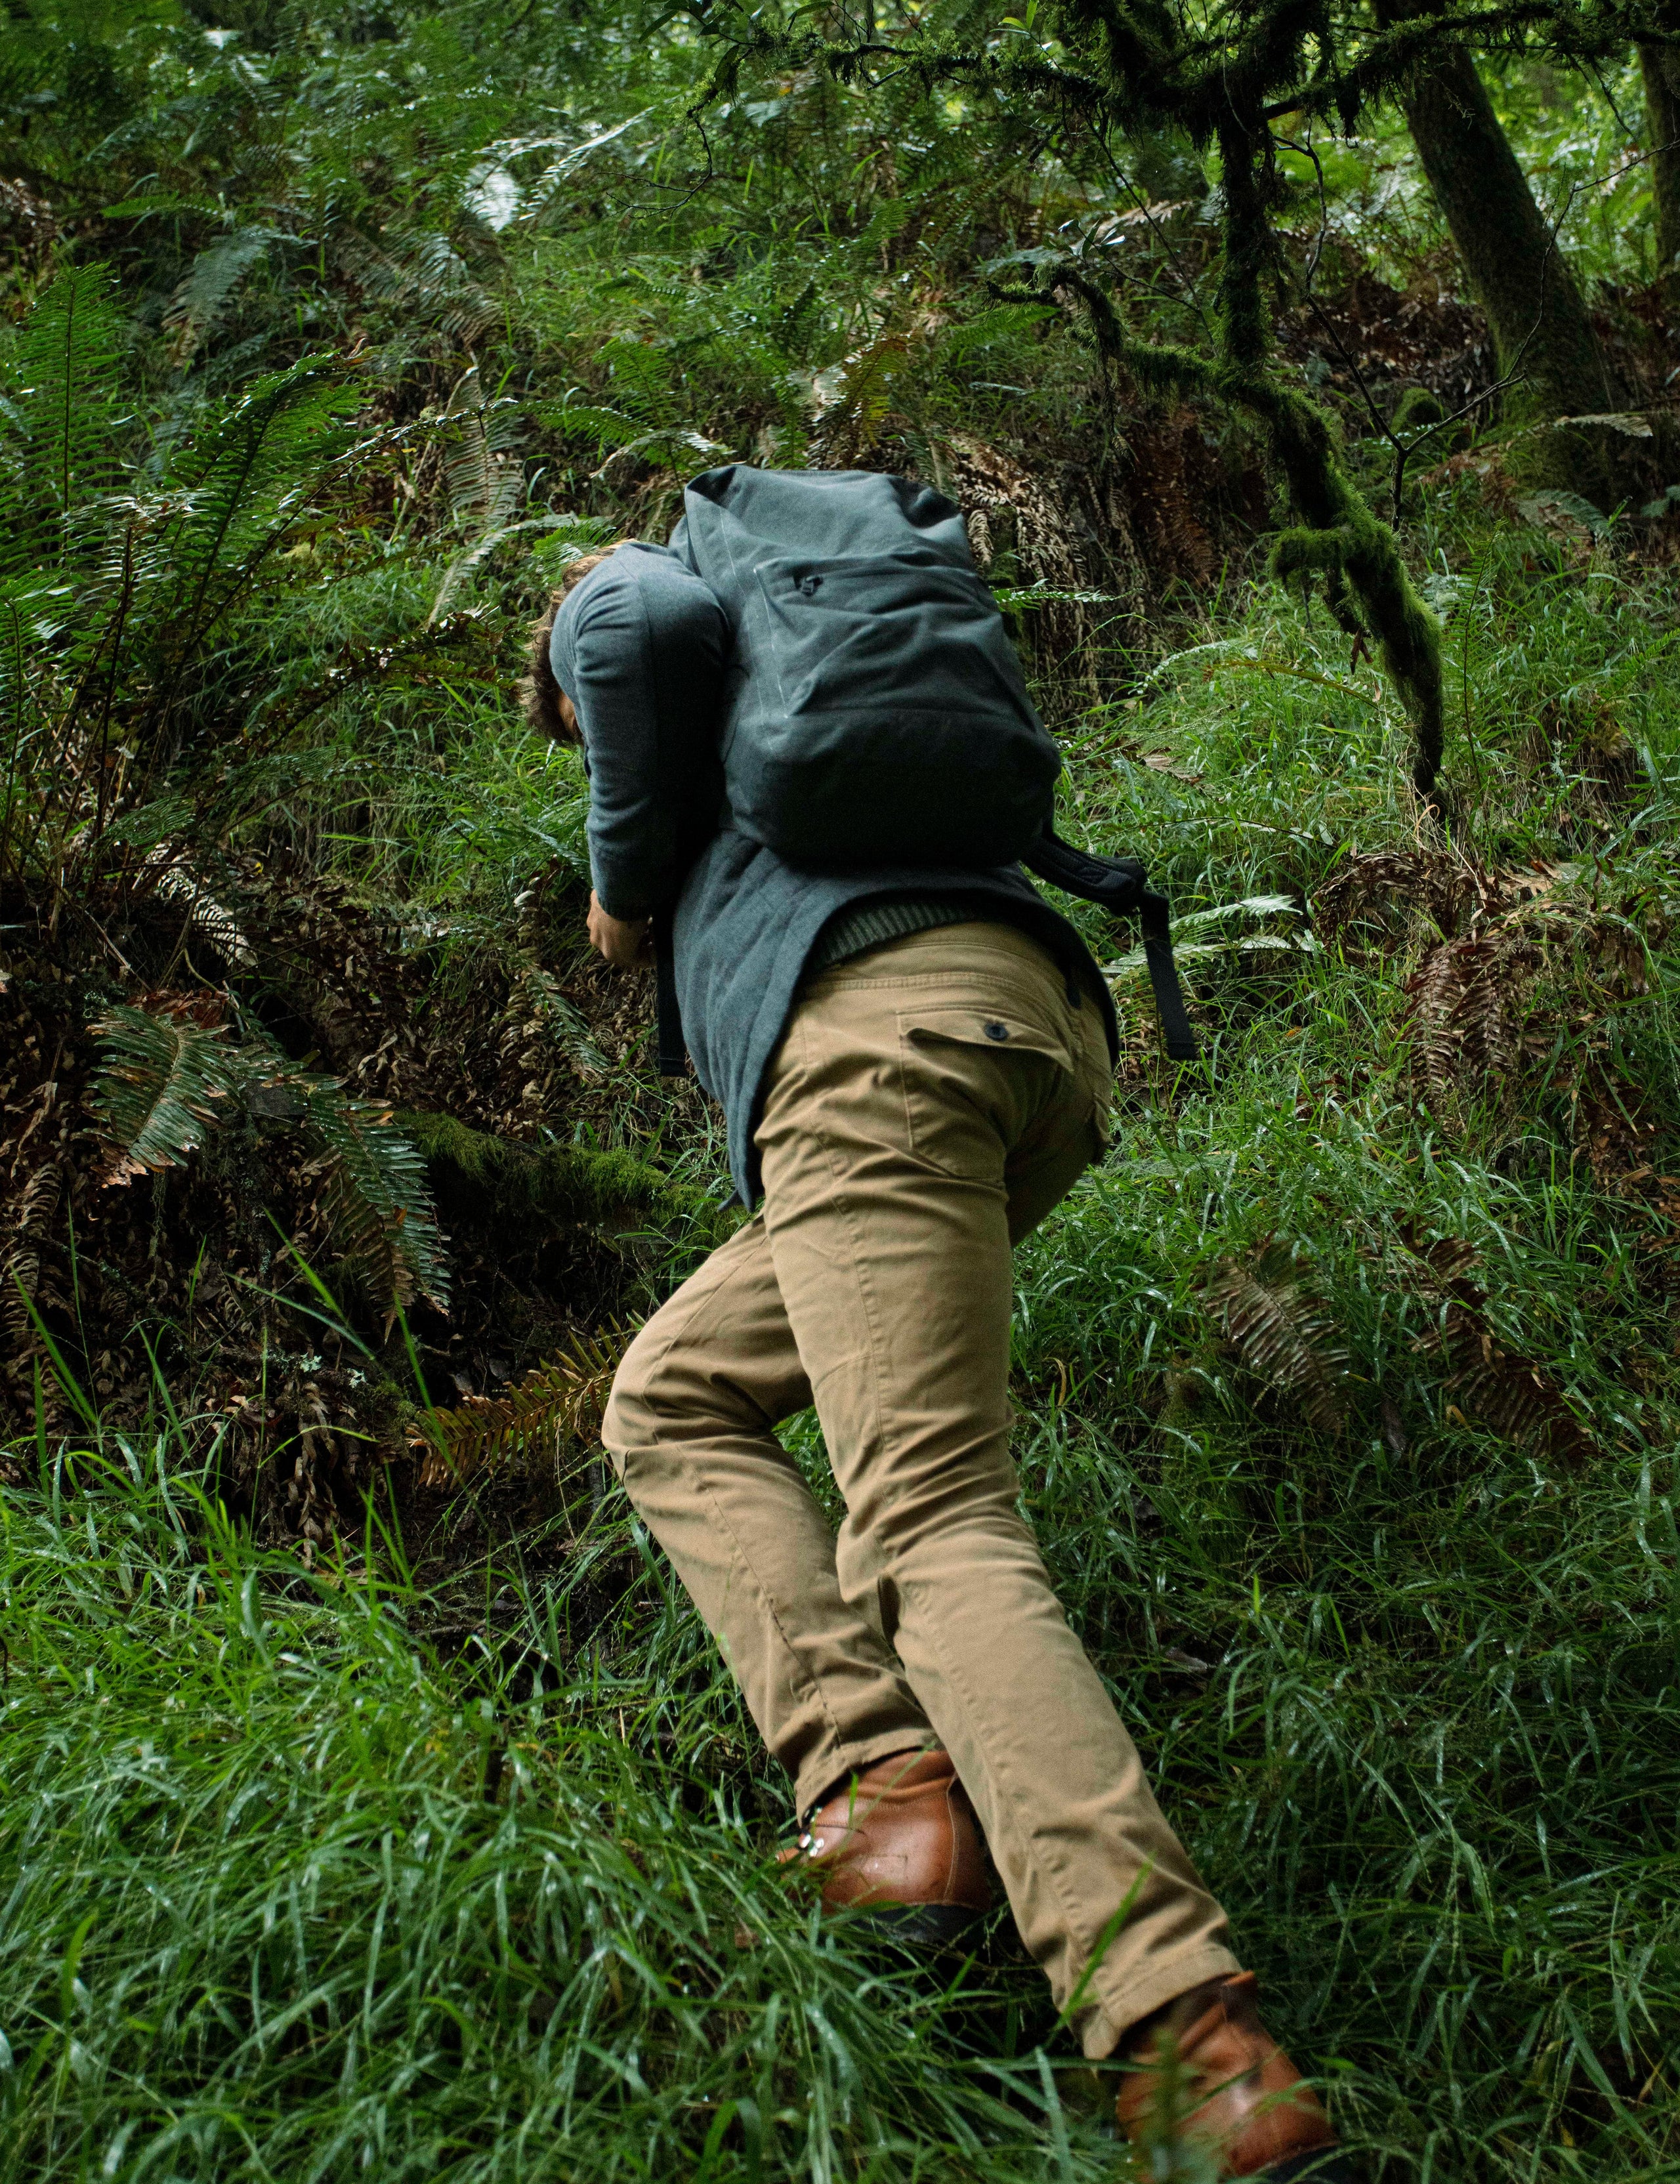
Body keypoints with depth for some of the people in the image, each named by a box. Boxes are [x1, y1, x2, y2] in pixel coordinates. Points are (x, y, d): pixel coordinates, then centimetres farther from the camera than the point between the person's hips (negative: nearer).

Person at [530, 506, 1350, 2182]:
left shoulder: (613, 601, 19)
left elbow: (638, 621, -7)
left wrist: (624, 869, 7)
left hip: (882, 1034, -8)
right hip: (1046, 1043, 8)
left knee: (931, 1528, -18)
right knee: (672, 1401, 16)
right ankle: (885, 1773, -3)